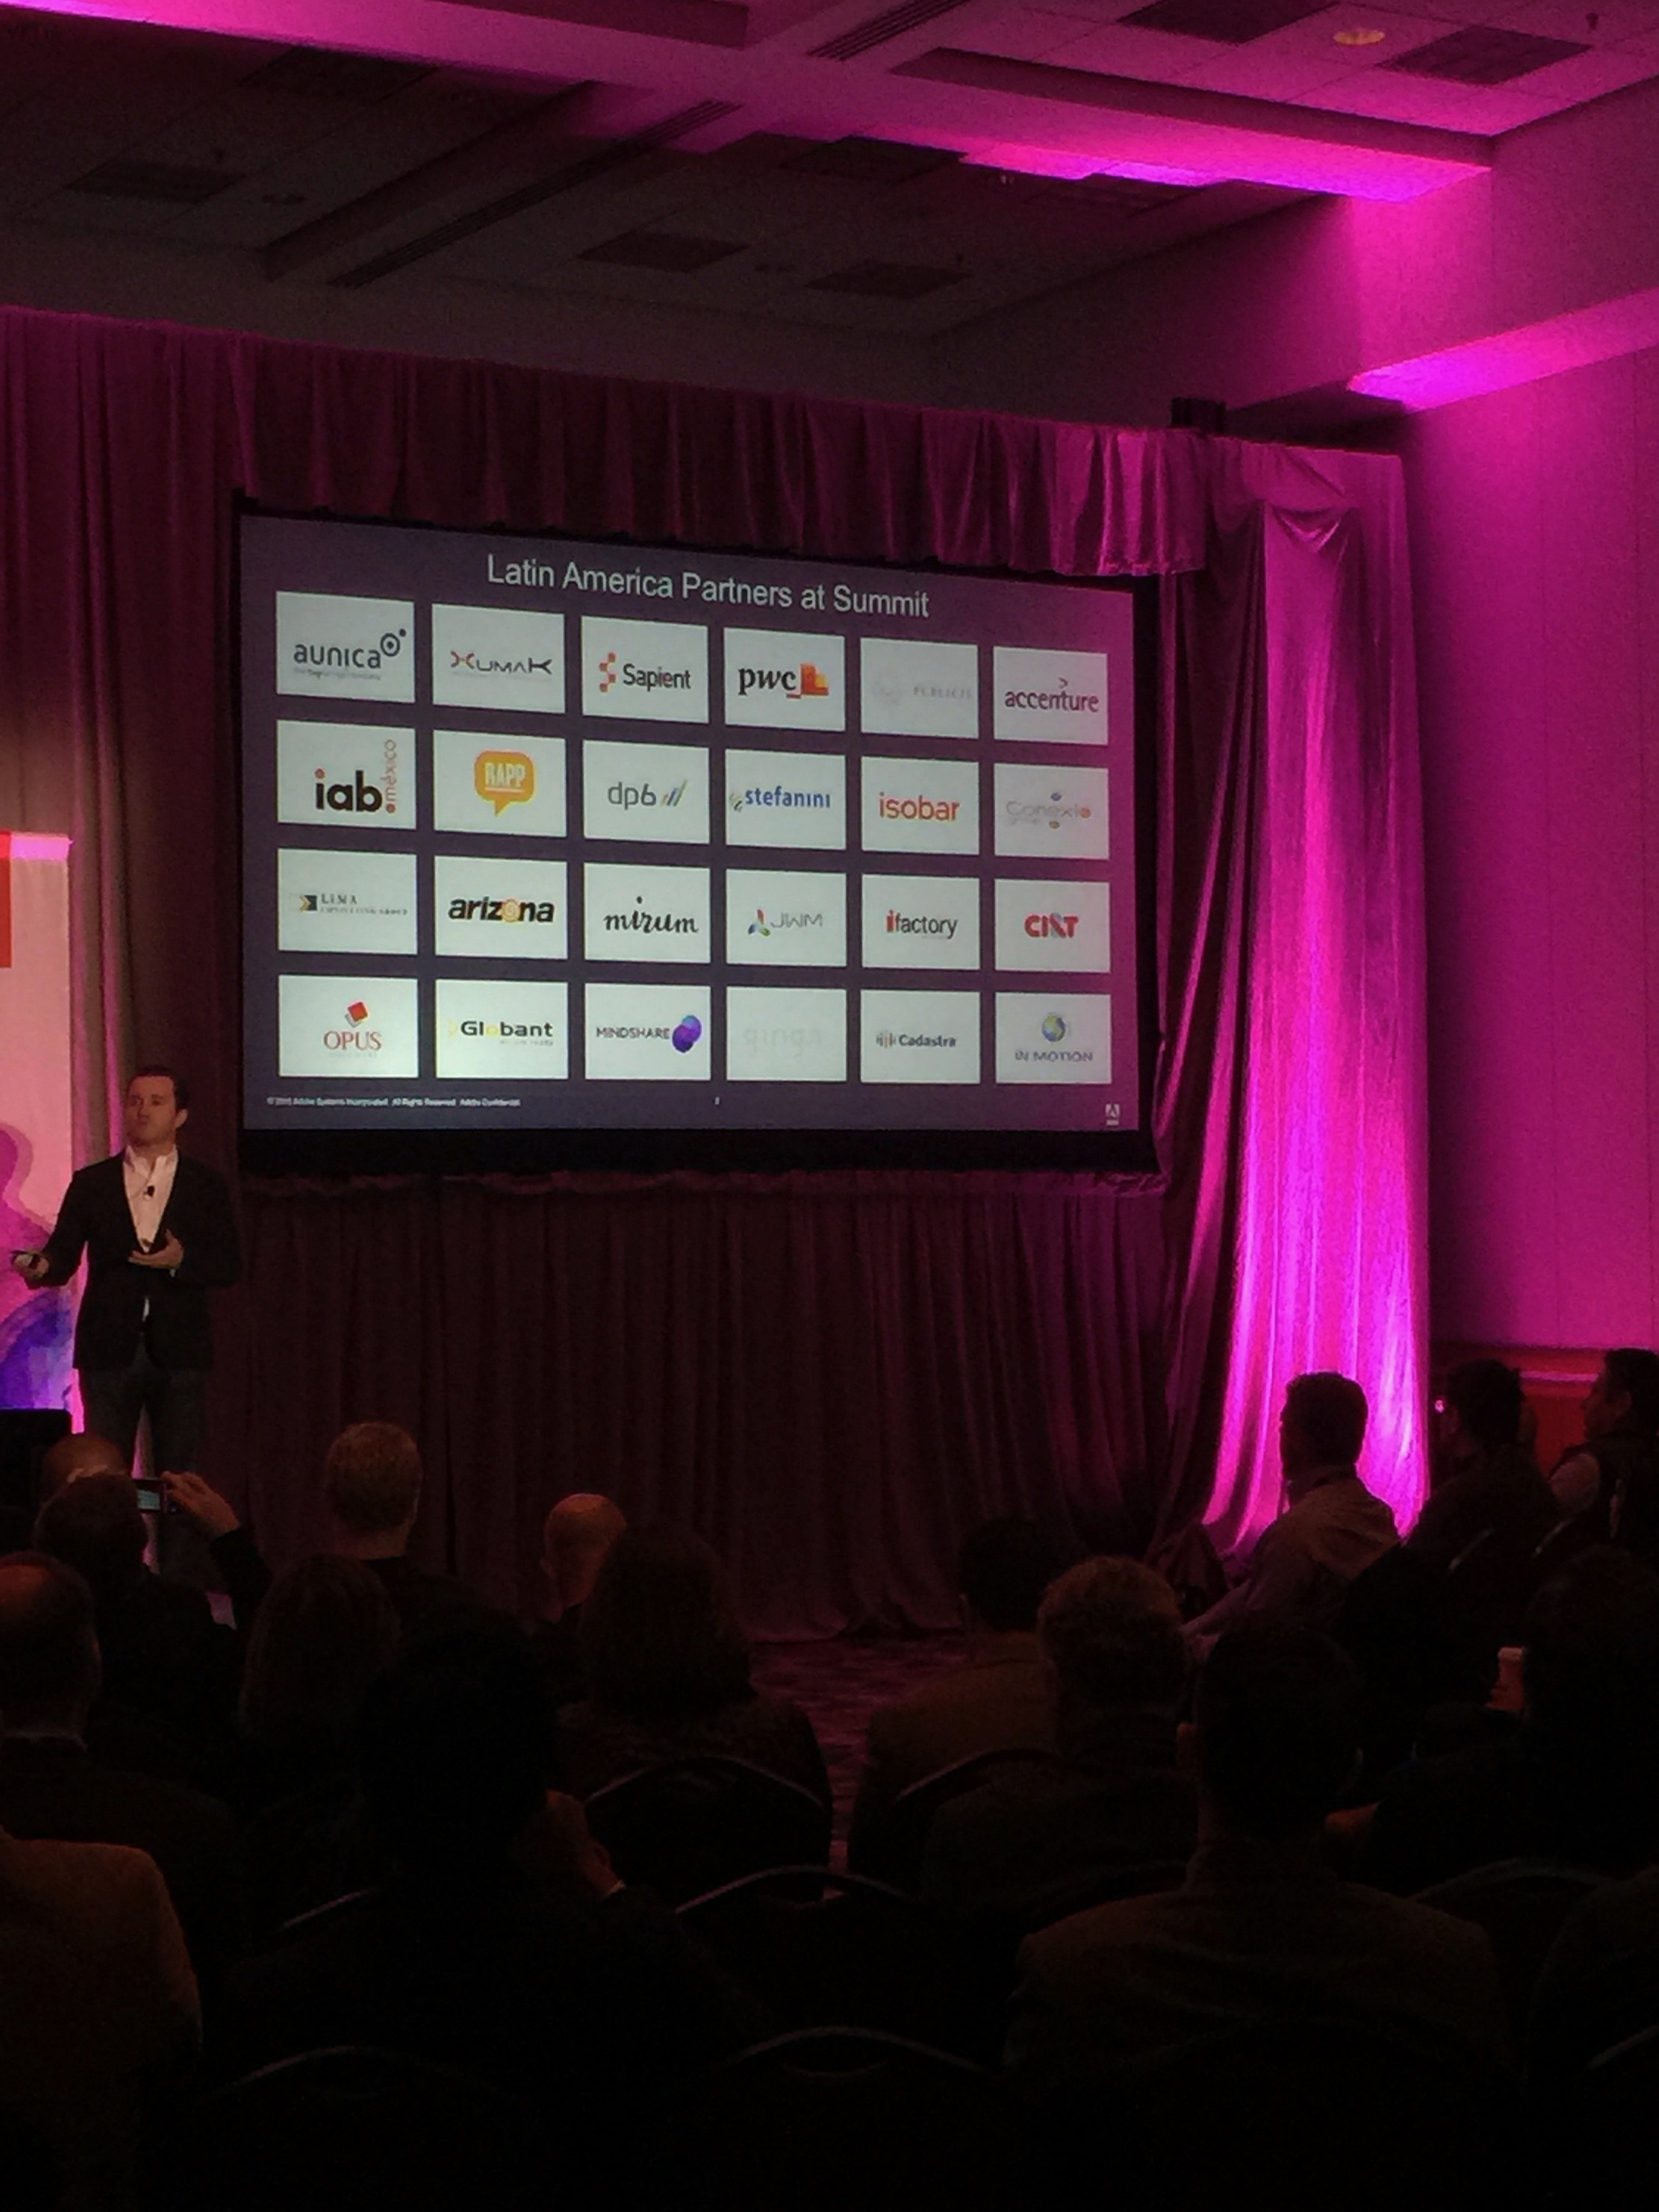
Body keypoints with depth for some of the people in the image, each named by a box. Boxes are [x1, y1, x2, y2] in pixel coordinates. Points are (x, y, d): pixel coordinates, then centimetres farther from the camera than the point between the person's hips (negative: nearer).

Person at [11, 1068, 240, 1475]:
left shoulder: (206, 1186, 8)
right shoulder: (91, 1183, 10)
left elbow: (230, 1266, 3)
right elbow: (64, 1256, 2)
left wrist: (183, 1260, -16)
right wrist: (41, 1267, -20)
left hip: (177, 1350, 0)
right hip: (109, 1347, 0)